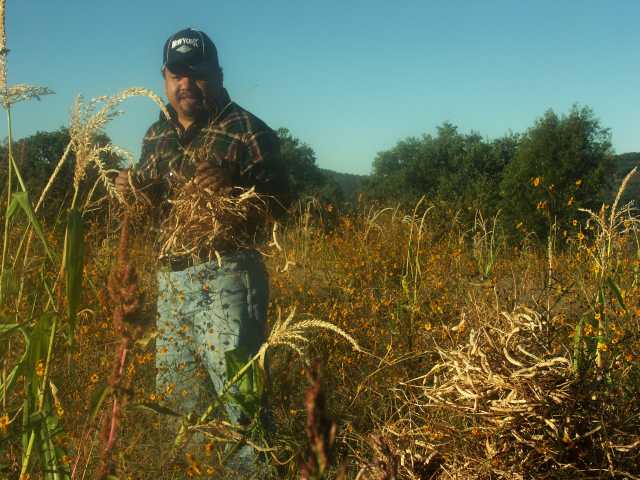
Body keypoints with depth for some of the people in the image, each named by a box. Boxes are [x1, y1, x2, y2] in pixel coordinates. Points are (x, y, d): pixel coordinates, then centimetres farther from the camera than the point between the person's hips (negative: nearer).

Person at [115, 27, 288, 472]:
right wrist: (132, 190, 1)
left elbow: (281, 203, -8)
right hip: (171, 278, 7)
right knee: (175, 396, 13)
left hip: (226, 278, -7)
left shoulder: (246, 130, -5)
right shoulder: (157, 135, 16)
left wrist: (234, 186, -24)